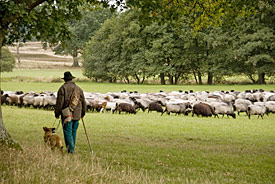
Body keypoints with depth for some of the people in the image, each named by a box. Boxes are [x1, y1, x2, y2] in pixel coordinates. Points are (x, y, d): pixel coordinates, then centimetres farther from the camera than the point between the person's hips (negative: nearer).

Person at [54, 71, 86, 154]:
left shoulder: (62, 88, -6)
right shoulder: (78, 89, 9)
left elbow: (59, 102, -9)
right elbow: (83, 102, 14)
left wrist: (57, 113, 0)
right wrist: (83, 113, 26)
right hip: (77, 115, 5)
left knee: (68, 132, -4)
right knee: (73, 132, 14)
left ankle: (71, 149, -14)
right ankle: (72, 148, 19)